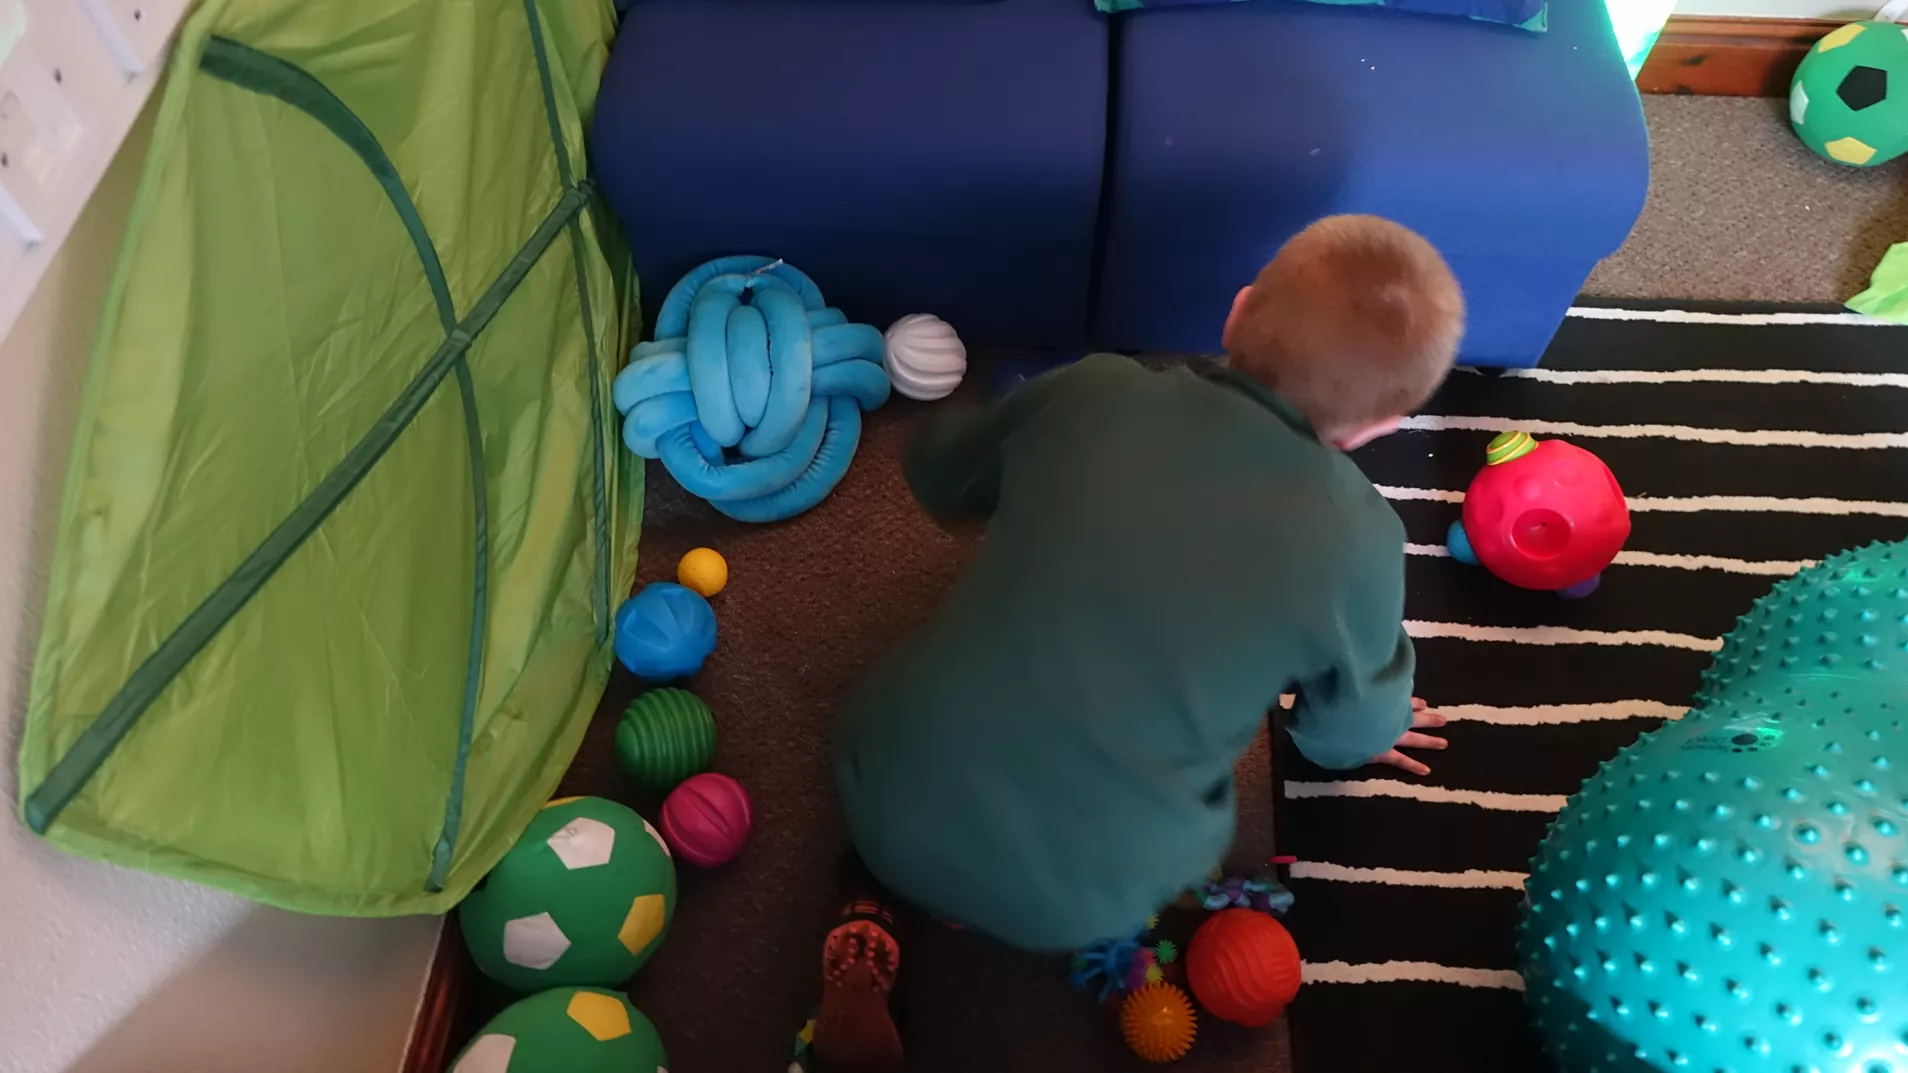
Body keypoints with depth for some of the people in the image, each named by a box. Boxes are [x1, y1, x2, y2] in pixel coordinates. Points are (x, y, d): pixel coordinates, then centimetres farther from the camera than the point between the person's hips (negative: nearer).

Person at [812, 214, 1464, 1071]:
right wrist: (1364, 739, 32)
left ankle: (871, 920, 13)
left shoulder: (1089, 392, -6)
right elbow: (1346, 725, 8)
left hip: (895, 804, 1)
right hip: (1076, 903, 0)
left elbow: (937, 471, 12)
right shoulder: (1357, 542, -11)